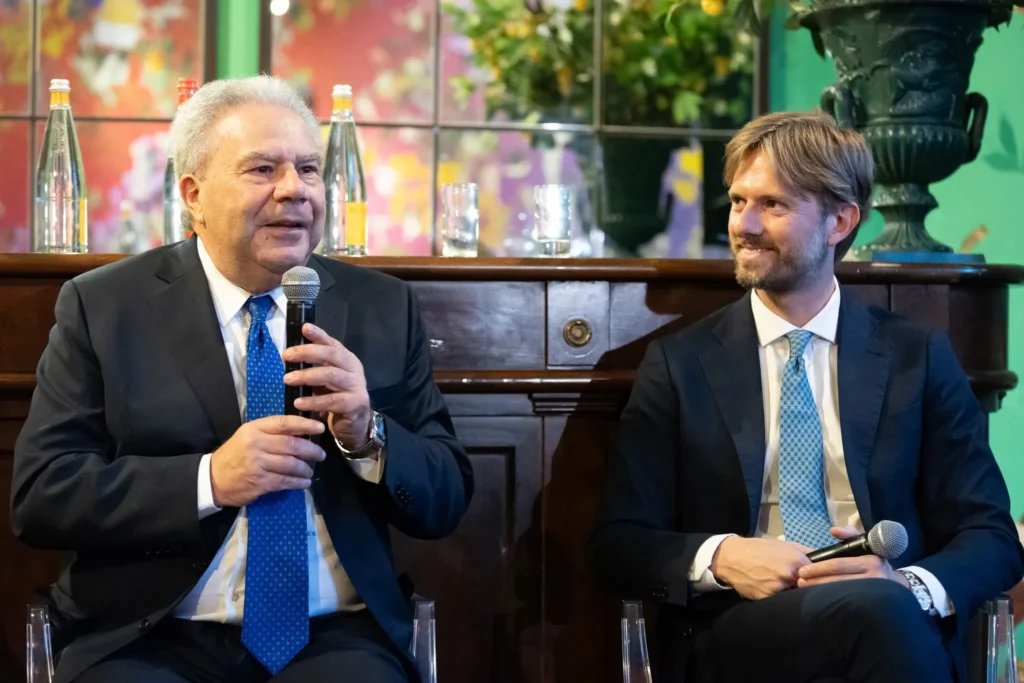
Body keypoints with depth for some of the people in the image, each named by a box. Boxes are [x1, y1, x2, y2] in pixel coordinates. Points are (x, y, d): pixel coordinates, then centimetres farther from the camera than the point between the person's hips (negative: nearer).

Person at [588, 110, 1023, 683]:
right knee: (878, 611, -34)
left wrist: (909, 585, -15)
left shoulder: (919, 358, 11)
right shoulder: (680, 364, 10)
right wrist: (718, 557, -14)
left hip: (895, 625, 2)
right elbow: (617, 546, 7)